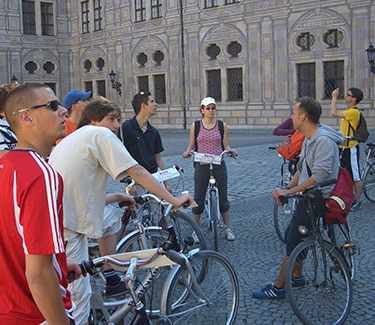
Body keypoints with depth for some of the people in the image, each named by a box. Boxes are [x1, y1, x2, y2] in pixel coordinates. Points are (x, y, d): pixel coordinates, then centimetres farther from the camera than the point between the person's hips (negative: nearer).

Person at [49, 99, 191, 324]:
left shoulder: (74, 137, 24)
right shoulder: (100, 134, -4)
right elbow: (137, 171, -11)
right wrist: (174, 200, -9)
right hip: (65, 225, -10)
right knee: (78, 295, -2)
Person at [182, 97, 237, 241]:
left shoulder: (222, 125, 3)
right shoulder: (195, 126, 2)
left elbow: (225, 146, 4)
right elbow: (191, 145, 4)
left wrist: (230, 151, -17)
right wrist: (187, 152, -17)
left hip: (219, 164, 1)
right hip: (201, 165, 0)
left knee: (223, 197, 6)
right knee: (198, 198, 2)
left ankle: (227, 228, 20)